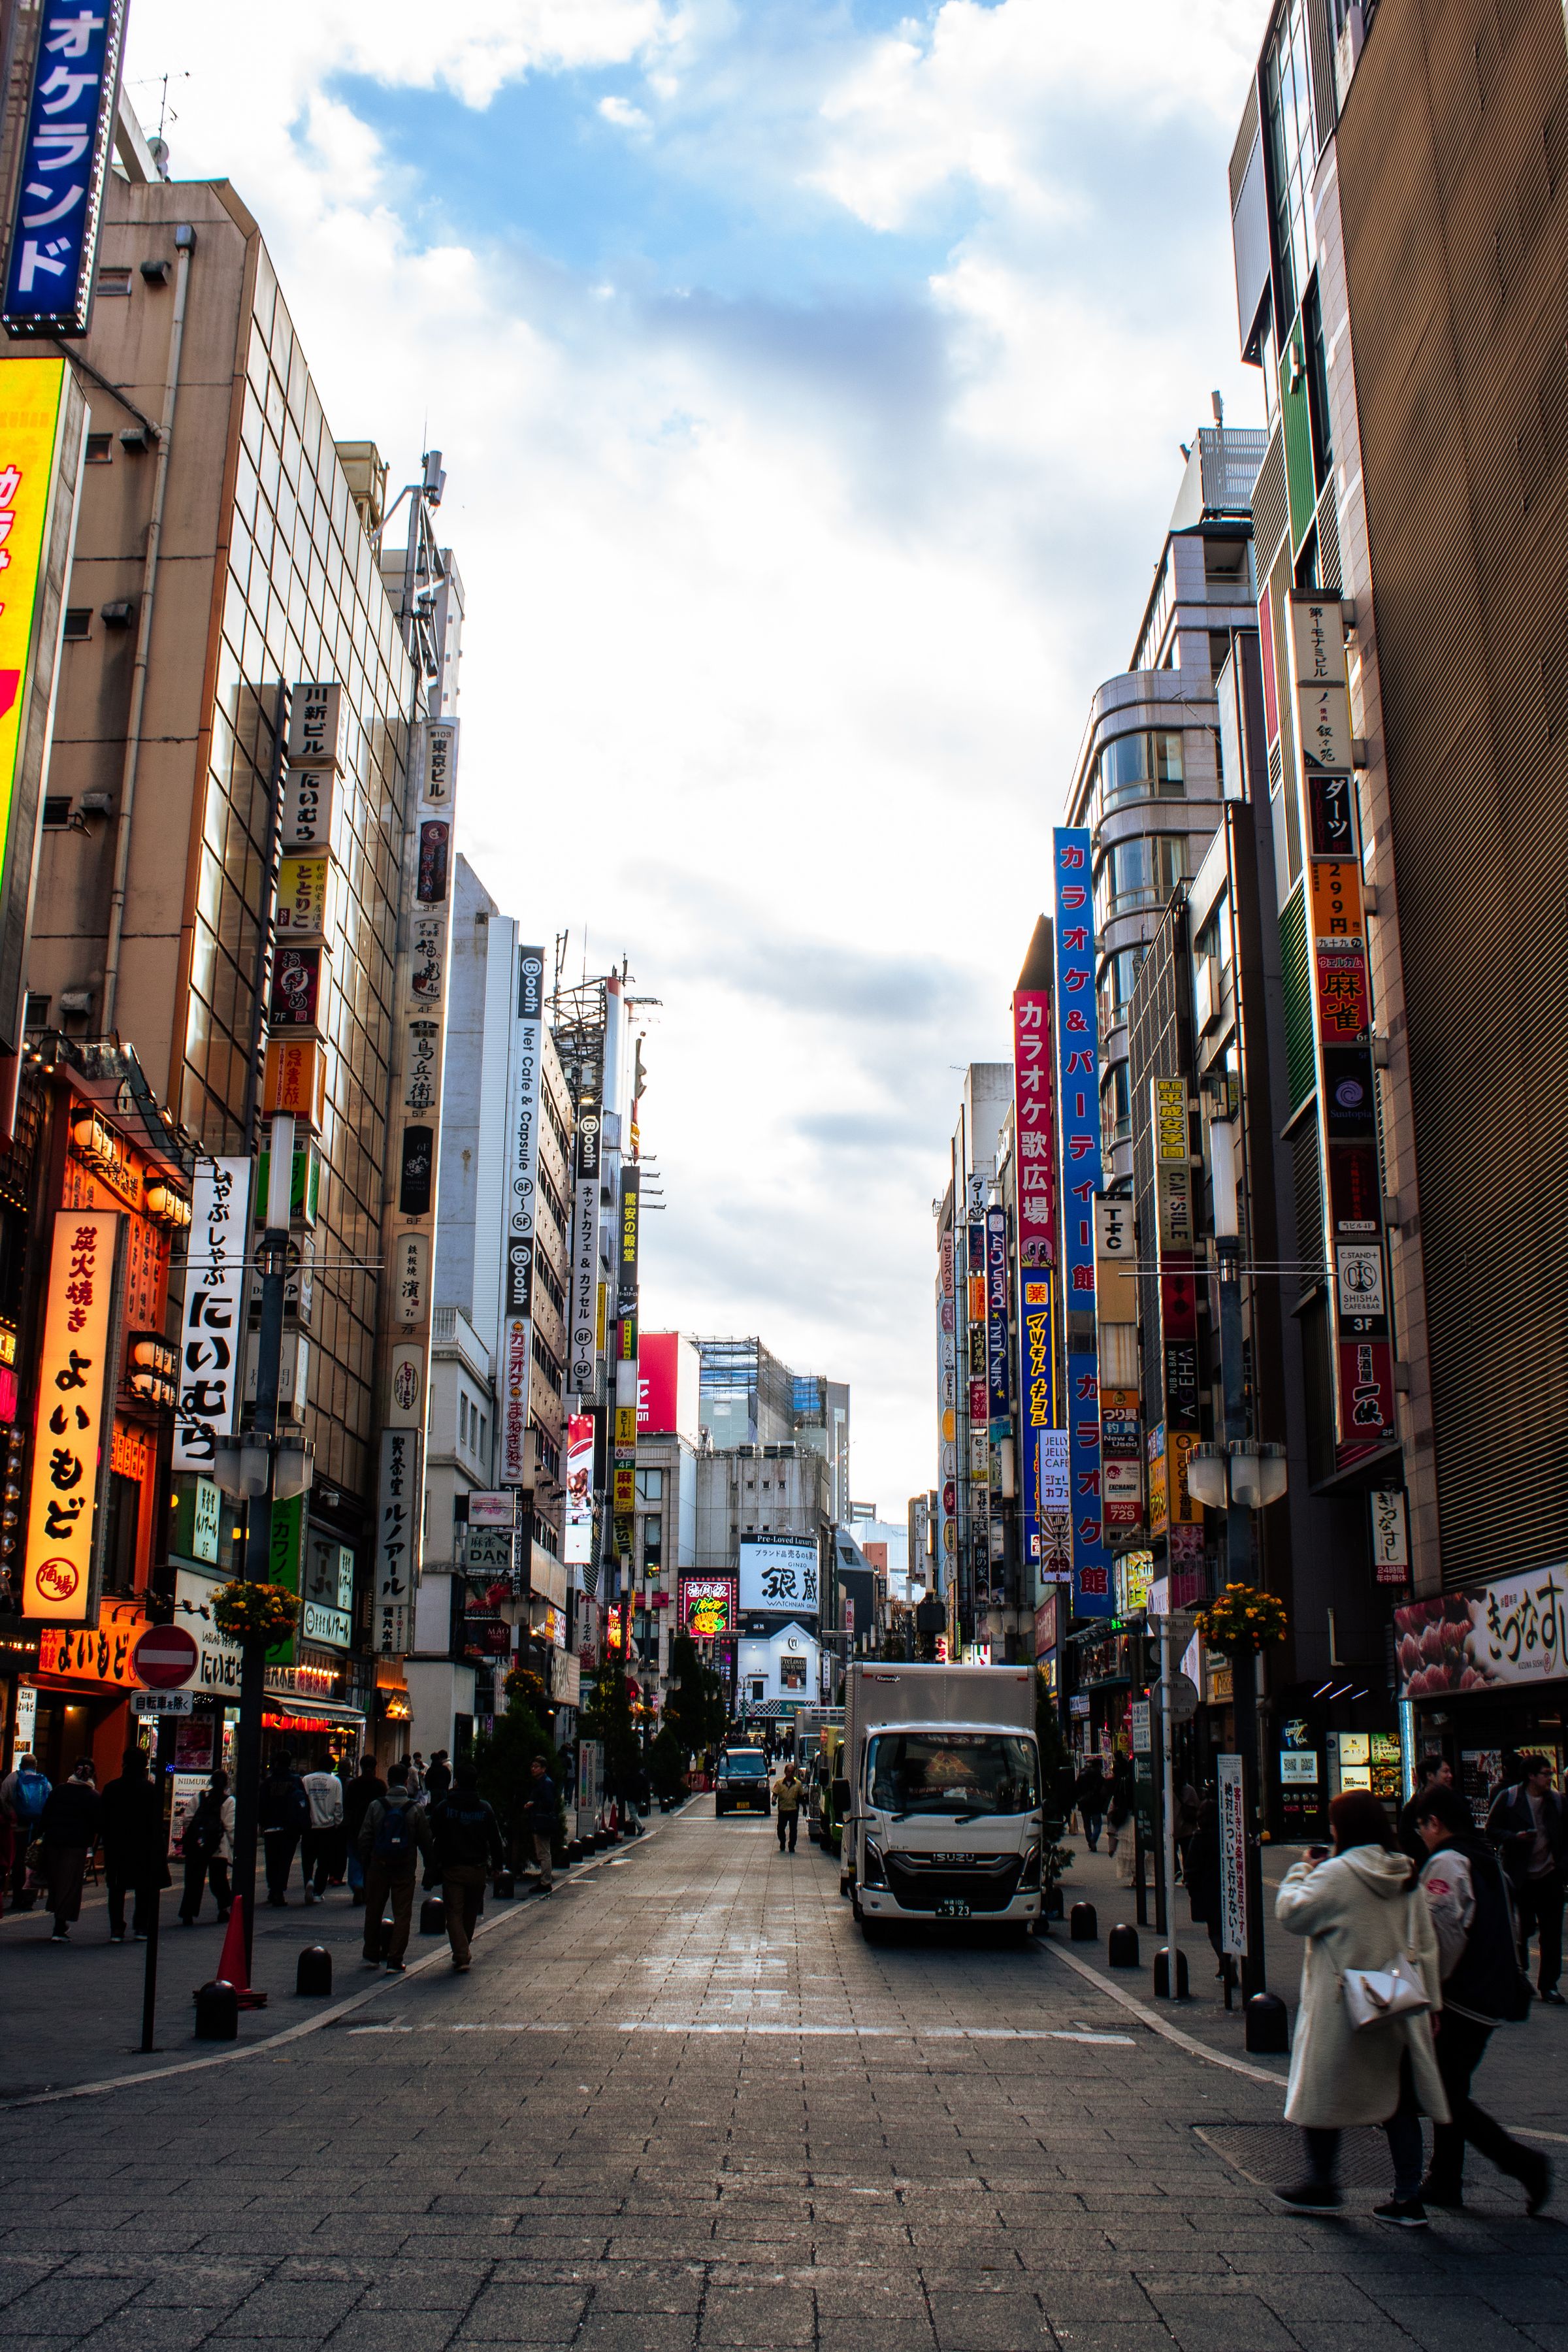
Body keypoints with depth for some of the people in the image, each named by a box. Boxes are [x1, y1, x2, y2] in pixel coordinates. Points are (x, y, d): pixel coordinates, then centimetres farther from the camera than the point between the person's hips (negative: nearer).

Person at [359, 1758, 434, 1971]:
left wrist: (365, 1863, 10)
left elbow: (364, 1839, -1)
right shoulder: (416, 1809, -5)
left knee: (373, 1912, 16)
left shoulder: (376, 1806, -3)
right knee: (402, 1915, 4)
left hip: (378, 1866, 1)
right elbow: (426, 1842, -2)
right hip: (405, 1870, -1)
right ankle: (394, 1961, 1)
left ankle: (372, 1956, 25)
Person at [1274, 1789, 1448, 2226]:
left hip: (1343, 2007, -6)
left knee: (1324, 2092, 10)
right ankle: (1408, 2199, 11)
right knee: (1400, 2100, 11)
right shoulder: (1407, 1875, 5)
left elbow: (1291, 1913, -11)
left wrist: (1301, 1872, 4)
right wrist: (1430, 2001, 15)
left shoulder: (1336, 1874, -16)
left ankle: (1321, 2184, 18)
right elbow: (1426, 1944, 9)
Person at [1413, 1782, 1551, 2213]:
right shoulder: (1488, 1860, 13)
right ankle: (1444, 2182, 20)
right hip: (1493, 1997, 9)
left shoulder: (1446, 1863, -16)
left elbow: (1441, 1933, -23)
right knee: (1450, 2090, 16)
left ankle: (1522, 2162, -7)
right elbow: (1506, 1930, 20)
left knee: (1447, 2095, -2)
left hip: (1460, 1999, -9)